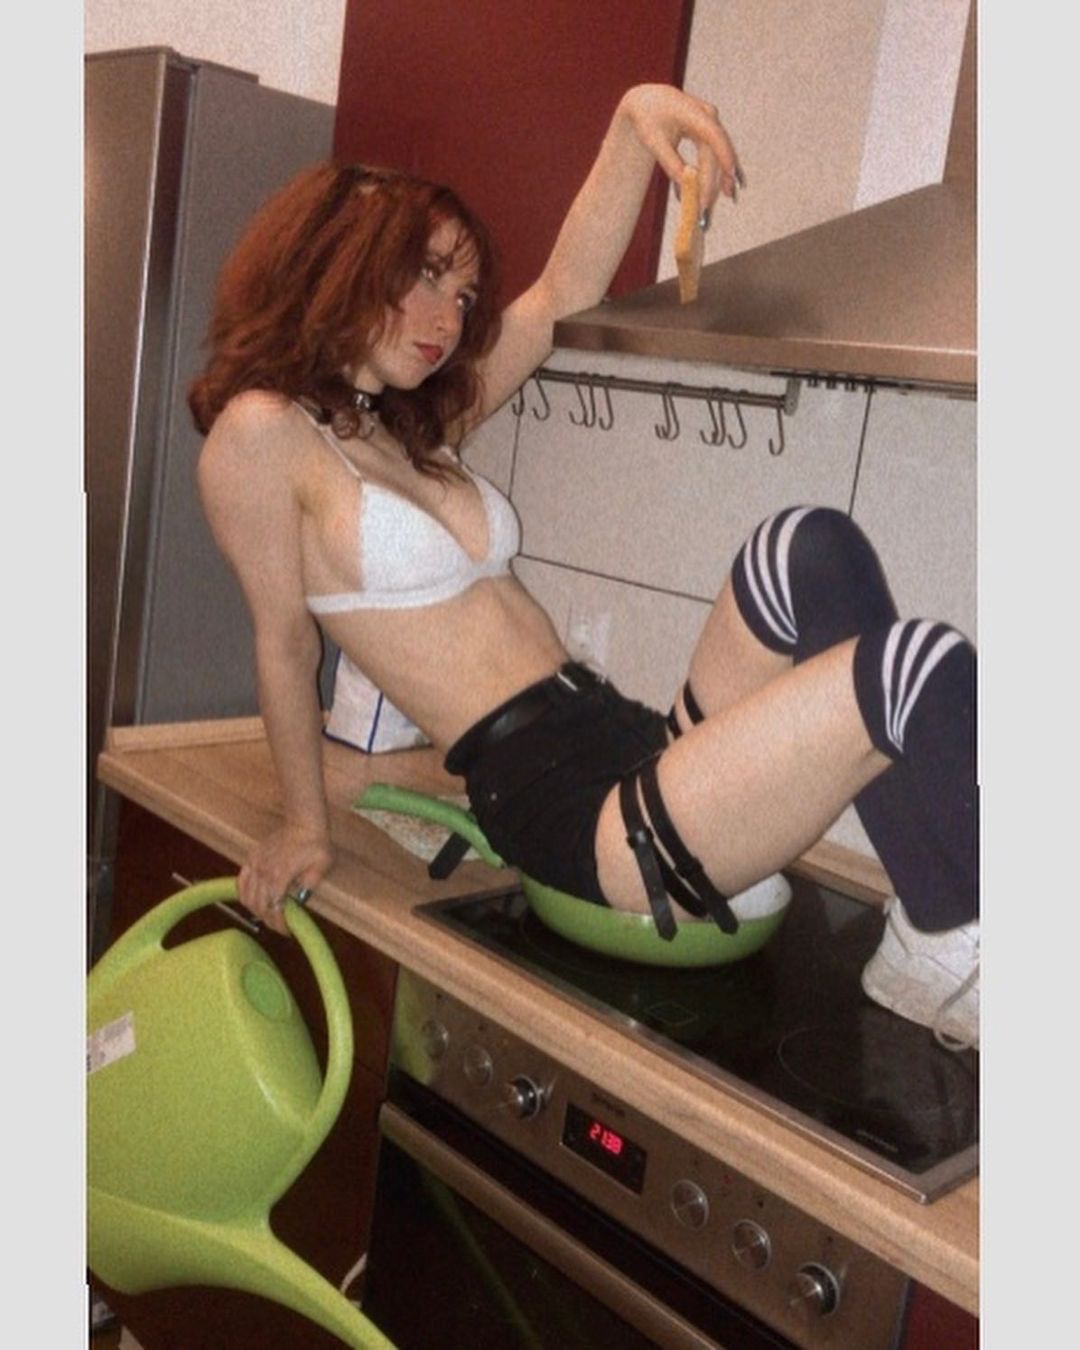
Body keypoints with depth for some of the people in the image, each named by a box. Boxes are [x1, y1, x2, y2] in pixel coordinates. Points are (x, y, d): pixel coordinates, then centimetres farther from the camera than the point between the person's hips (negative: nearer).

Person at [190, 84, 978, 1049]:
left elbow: (569, 290, 19)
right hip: (559, 807, -8)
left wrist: (634, 125, 9)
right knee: (925, 668, -21)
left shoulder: (413, 427, 21)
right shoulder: (263, 432, -1)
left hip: (638, 750, 9)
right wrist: (305, 826, 9)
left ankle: (939, 936, -14)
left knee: (808, 547, -18)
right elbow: (285, 643, 3)